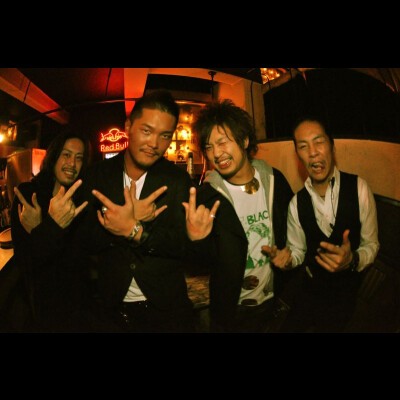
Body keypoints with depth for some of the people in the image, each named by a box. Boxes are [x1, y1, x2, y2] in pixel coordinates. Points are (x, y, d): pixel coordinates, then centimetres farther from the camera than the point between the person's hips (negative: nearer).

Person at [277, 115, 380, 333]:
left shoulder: (358, 188, -17)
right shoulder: (297, 203, -9)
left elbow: (371, 244, -9)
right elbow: (298, 251, 1)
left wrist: (353, 260, -31)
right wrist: (287, 258, -22)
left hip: (346, 289, -2)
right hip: (309, 286, 2)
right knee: (291, 327, 13)